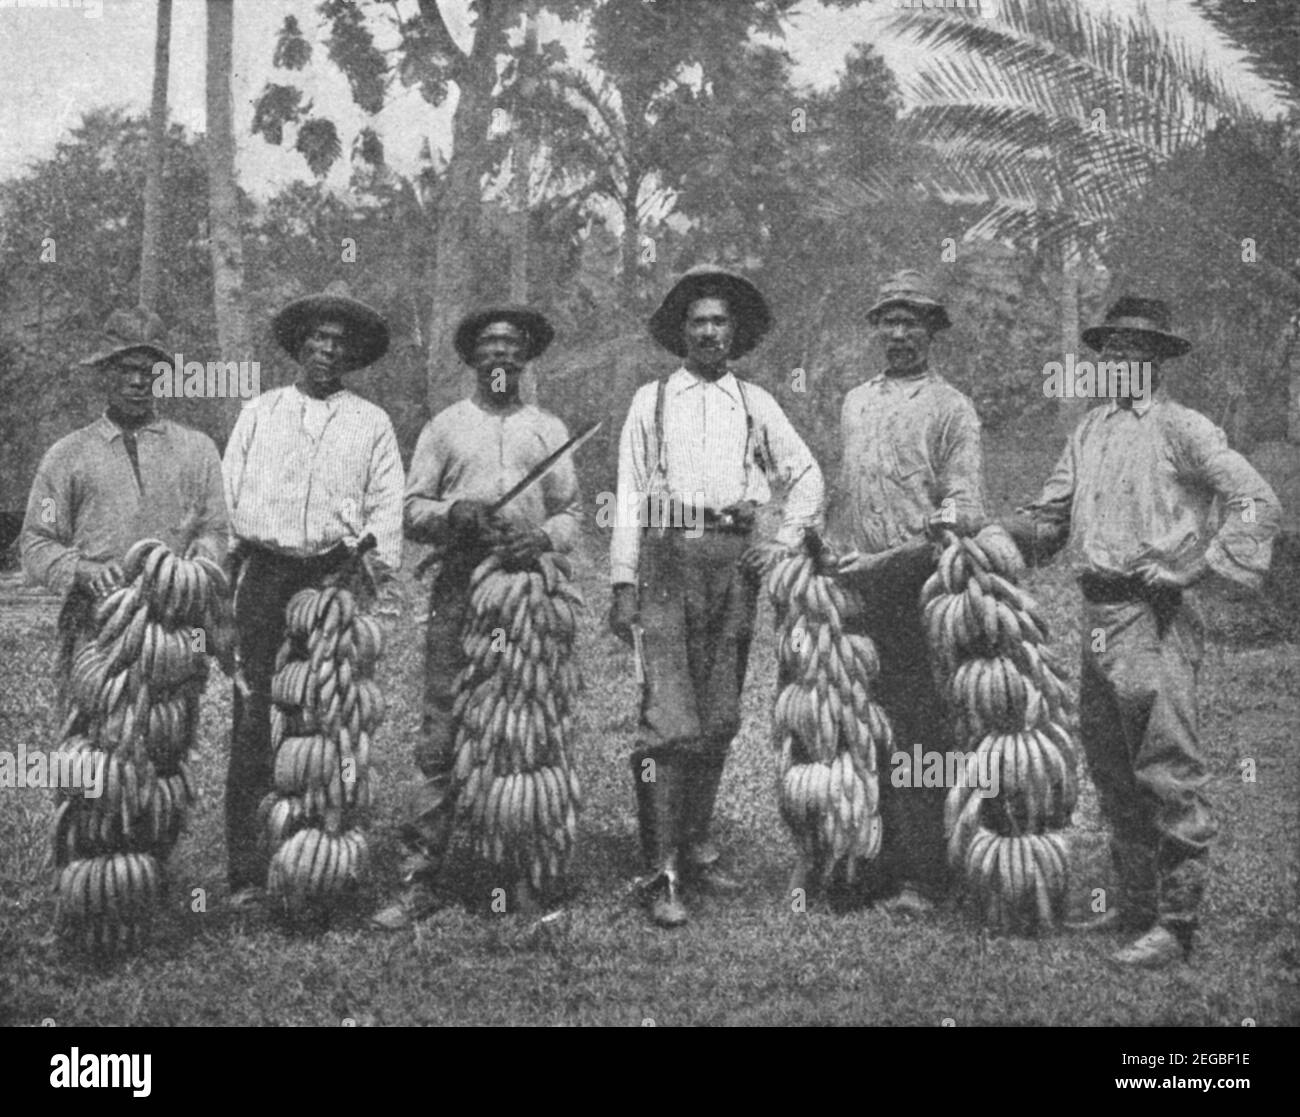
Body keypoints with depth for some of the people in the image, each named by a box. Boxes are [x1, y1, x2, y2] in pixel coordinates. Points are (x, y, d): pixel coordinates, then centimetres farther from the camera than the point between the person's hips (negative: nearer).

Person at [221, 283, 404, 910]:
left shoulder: (371, 423, 13)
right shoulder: (259, 412, 16)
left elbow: (385, 508, 8)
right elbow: (226, 494, 13)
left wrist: (385, 588, -2)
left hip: (336, 576, 0)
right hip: (263, 571, 0)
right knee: (252, 717, -5)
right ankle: (246, 871, -2)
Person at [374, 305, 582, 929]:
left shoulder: (549, 430, 18)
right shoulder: (444, 427, 15)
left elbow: (572, 512, 14)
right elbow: (411, 510, 11)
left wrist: (544, 536, -7)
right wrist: (452, 514, -9)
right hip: (459, 589, -1)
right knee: (442, 736, -5)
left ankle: (524, 876, 7)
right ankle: (420, 881, -2)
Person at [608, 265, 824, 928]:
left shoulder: (755, 404, 15)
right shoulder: (651, 401, 10)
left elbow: (806, 477, 22)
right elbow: (629, 495, 7)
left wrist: (783, 543, 7)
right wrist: (623, 586, 0)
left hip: (733, 560, 3)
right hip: (668, 557, -3)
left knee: (720, 717, 7)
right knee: (669, 719, -10)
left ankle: (697, 845, 20)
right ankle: (662, 873, -9)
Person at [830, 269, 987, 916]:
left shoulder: (951, 409, 2)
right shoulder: (853, 403, 18)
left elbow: (963, 512, -6)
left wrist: (889, 559, -14)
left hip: (917, 586, -5)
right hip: (855, 588, 5)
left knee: (918, 738, -5)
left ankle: (921, 878, 1)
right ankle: (875, 868, 13)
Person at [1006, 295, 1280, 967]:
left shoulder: (1181, 428, -3)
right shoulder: (1089, 431, 17)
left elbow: (1257, 502, -9)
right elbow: (1048, 518, 20)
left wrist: (1199, 565, -14)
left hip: (1155, 615, -7)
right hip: (1097, 613, 8)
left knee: (1167, 770, -7)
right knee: (1110, 769, 13)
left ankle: (1175, 923, -1)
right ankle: (1135, 904, 26)